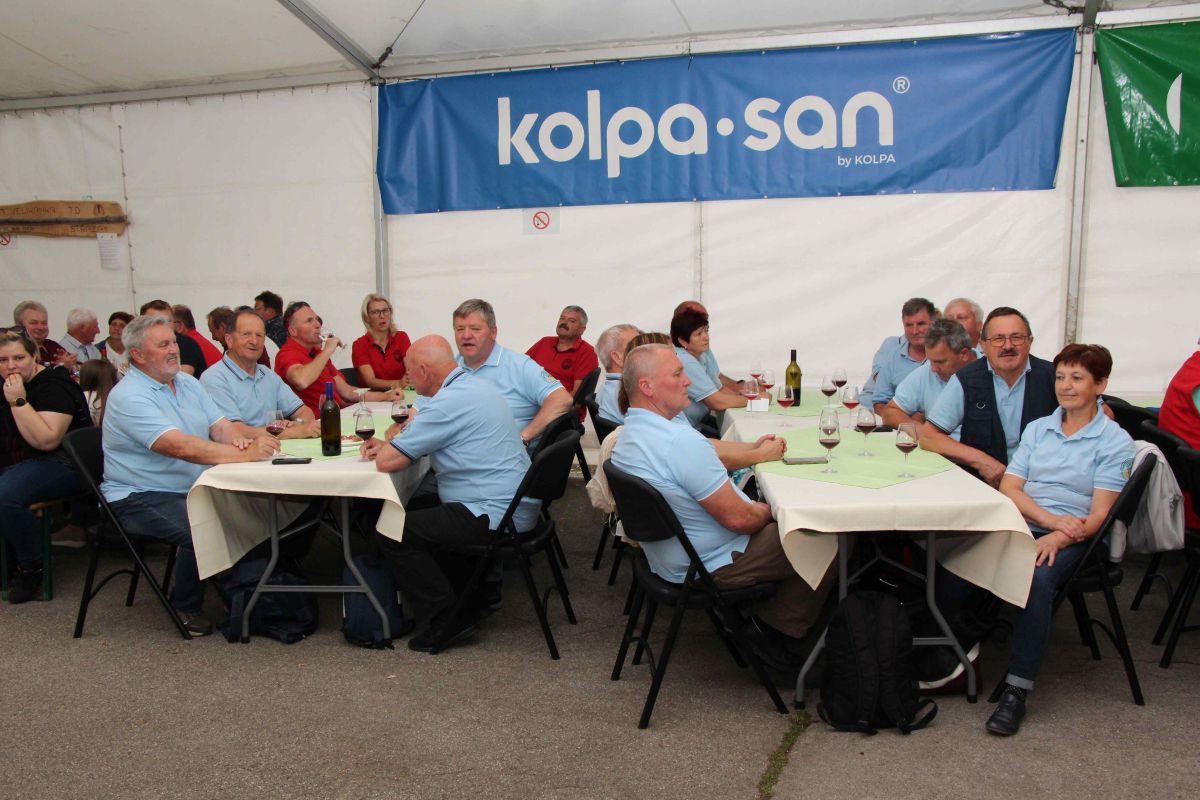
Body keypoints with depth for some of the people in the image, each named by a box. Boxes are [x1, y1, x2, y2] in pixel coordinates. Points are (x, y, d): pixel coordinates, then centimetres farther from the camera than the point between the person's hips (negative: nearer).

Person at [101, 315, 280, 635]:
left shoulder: (188, 383, 12)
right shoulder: (129, 396, -15)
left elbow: (221, 426, 6)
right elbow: (181, 447, -27)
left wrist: (236, 438, -20)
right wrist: (245, 454, -33)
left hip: (193, 489, 7)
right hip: (141, 498, -7)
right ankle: (186, 607, -5)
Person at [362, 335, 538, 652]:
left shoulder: (448, 403, -21)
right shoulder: (473, 383, 11)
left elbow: (387, 461, -16)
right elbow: (427, 432, 26)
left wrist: (392, 435, 7)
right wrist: (389, 444, 11)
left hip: (495, 516, -10)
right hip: (515, 504, 10)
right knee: (420, 510, 27)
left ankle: (444, 619, 1)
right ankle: (469, 593, 27)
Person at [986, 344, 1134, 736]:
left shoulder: (1115, 441, 5)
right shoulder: (1037, 428, 19)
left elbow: (1099, 514, -5)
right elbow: (1009, 487, 8)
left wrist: (1057, 537, -24)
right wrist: (1049, 518, -11)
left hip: (1072, 539, -4)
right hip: (1021, 524, 4)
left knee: (1037, 576, -36)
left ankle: (1017, 690, -30)